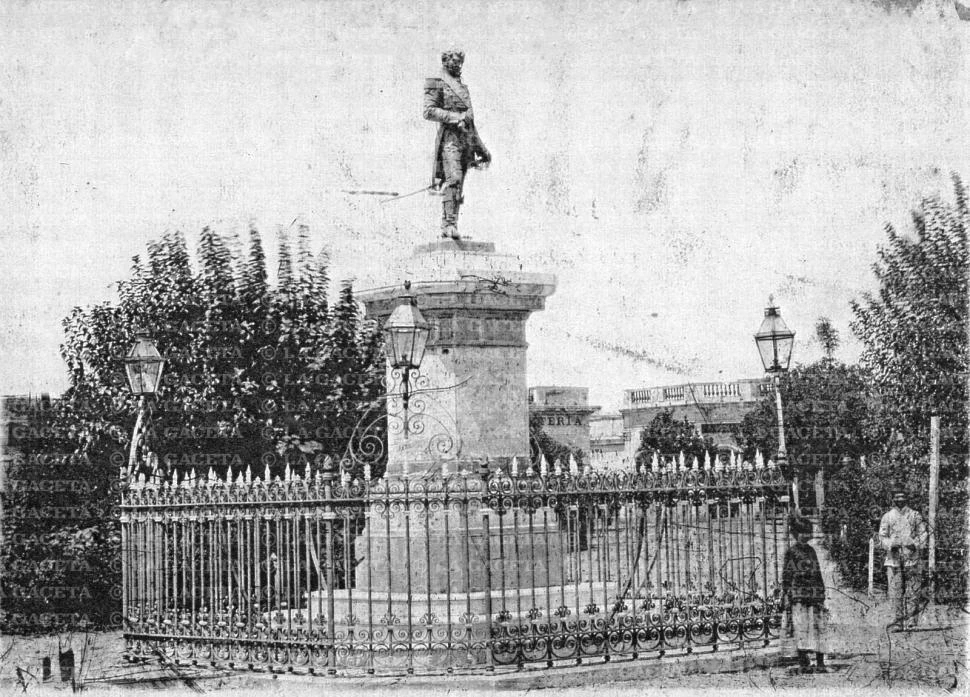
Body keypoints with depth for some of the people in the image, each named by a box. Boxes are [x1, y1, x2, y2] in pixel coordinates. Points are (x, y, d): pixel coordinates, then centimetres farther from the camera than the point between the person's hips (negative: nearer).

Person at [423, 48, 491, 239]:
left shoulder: (462, 87, 25)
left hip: (466, 139, 7)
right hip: (449, 138, -7)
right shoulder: (437, 84, 2)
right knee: (453, 179, -21)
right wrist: (455, 117, -16)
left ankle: (446, 228, 6)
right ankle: (450, 223, -25)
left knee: (458, 185, 4)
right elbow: (429, 111, -9)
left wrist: (481, 148, 23)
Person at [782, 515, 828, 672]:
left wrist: (822, 595, 17)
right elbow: (786, 576, -1)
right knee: (801, 626, -12)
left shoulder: (811, 551, 15)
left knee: (818, 627, 2)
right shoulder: (791, 552, 1)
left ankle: (820, 662, 5)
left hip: (815, 595, 5)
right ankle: (803, 660, -12)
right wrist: (786, 596, -7)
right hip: (798, 595, -5)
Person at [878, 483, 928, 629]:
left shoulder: (915, 516, 10)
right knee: (895, 593, -3)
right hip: (893, 558, 0)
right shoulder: (887, 517, 11)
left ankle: (911, 622, -1)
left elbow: (922, 534, 8)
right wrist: (891, 544, -12)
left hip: (912, 558, 0)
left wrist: (915, 544, -11)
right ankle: (898, 622, 1)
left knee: (912, 592, -4)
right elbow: (882, 536, 8)